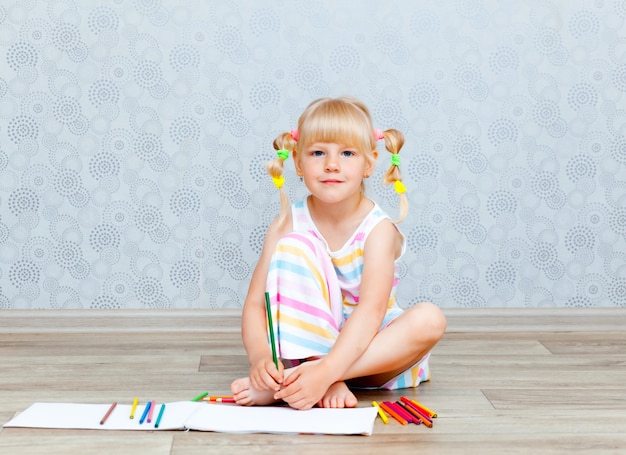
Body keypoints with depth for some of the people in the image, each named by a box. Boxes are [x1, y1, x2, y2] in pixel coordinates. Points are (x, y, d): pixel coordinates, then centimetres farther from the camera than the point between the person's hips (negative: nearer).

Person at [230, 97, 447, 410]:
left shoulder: (378, 229, -17)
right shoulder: (288, 225, -10)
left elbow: (371, 309, -31)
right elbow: (255, 303, -15)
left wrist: (326, 371, -46)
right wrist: (260, 357, -37)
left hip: (363, 344, 0)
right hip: (307, 341, 0)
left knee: (429, 320, -31)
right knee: (295, 245, -21)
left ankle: (284, 385, -33)